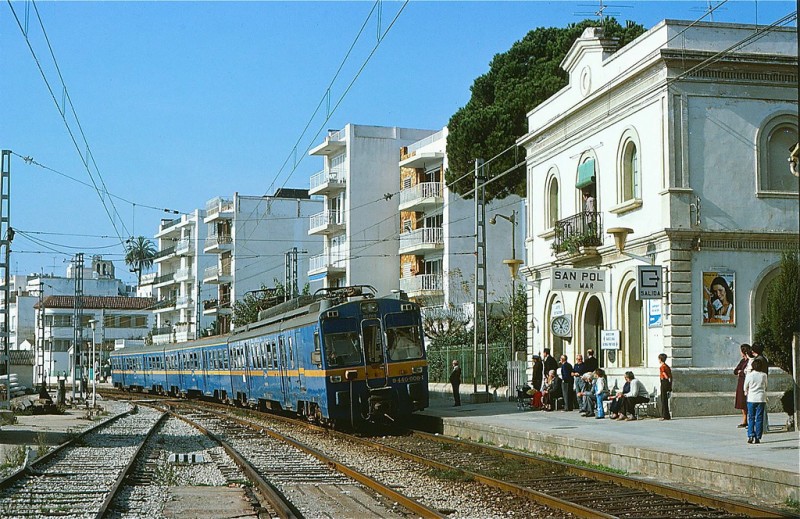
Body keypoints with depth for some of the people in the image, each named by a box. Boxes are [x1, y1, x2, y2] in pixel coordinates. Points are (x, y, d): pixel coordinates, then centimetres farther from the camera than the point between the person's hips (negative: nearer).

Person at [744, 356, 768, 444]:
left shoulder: (749, 375, -6)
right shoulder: (764, 375, -3)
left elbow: (745, 388, 5)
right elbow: (765, 386, 13)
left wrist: (746, 392, 26)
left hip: (751, 399, 0)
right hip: (761, 399, 1)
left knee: (751, 418, 8)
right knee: (759, 418, 4)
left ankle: (750, 436, -3)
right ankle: (757, 437, 1)